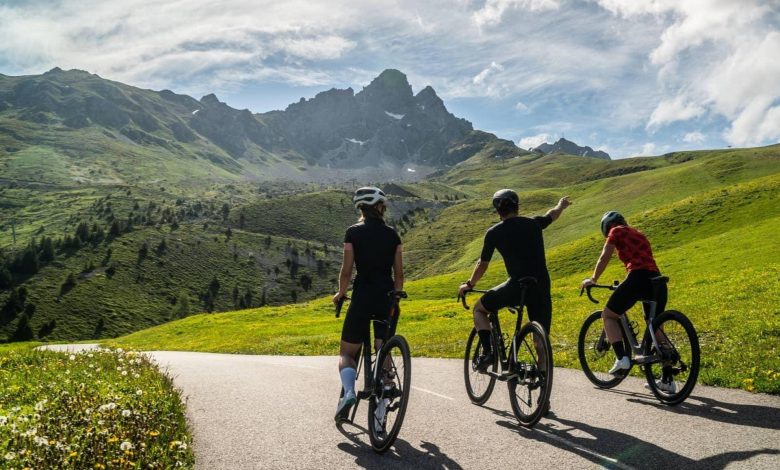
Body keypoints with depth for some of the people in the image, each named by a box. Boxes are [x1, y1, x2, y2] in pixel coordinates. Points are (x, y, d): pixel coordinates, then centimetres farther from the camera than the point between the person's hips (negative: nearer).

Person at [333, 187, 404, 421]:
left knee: (347, 352, 10)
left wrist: (340, 294, 11)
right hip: (387, 299, 3)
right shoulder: (392, 235, 6)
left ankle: (348, 391, -17)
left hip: (362, 297, -3)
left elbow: (346, 270, -5)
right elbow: (399, 273, 5)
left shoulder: (353, 232, -3)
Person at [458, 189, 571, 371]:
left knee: (479, 309, 17)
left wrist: (469, 285, 25)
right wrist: (561, 205, 54)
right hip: (541, 288, 4)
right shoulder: (534, 223, 9)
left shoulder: (494, 233, 1)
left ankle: (487, 351, 3)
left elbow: (482, 264, 9)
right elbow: (553, 214, 31)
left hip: (516, 287, -3)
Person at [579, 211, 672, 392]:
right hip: (658, 281, 7)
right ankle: (667, 380, 17)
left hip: (638, 278, -7)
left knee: (608, 315, 11)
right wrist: (625, 286, 42)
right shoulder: (639, 234, 31)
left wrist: (593, 280, 23)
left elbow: (604, 258, 10)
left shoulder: (616, 232, 11)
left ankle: (621, 358, -6)